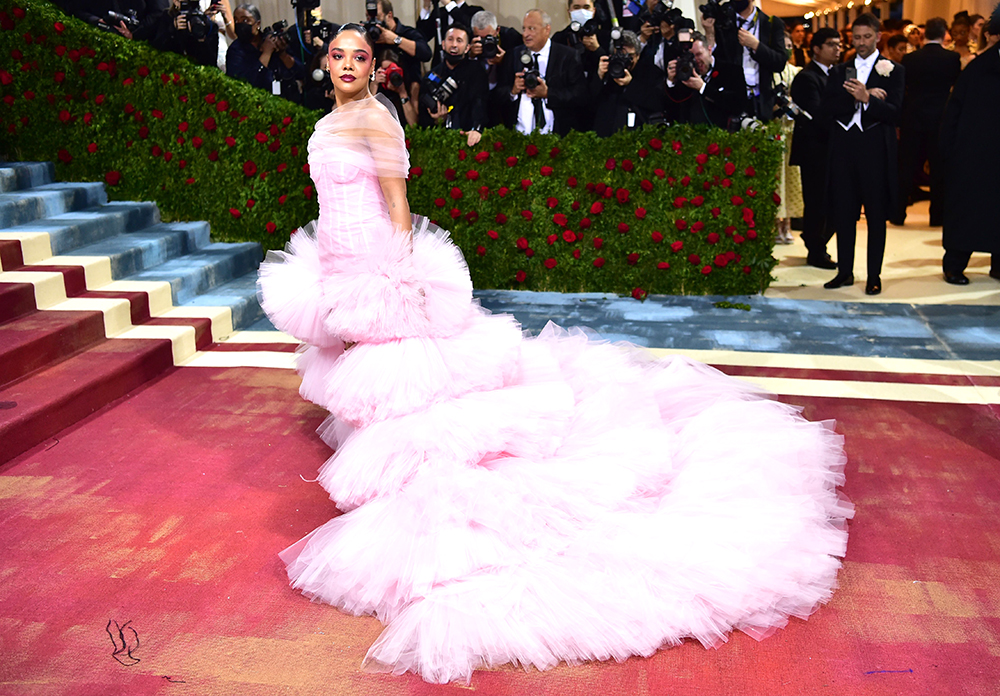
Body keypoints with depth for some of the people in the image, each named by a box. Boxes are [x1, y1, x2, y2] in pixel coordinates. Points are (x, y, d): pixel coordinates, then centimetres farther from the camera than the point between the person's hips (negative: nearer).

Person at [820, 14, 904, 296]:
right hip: (844, 149, 3)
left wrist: (866, 99, -23)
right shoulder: (839, 71, 12)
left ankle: (874, 276, 11)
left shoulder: (893, 70, 3)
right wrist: (856, 97, -15)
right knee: (843, 214, 7)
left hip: (876, 150, -3)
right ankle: (845, 271, 18)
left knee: (876, 216, 3)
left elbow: (895, 113, -8)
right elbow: (828, 108, -1)